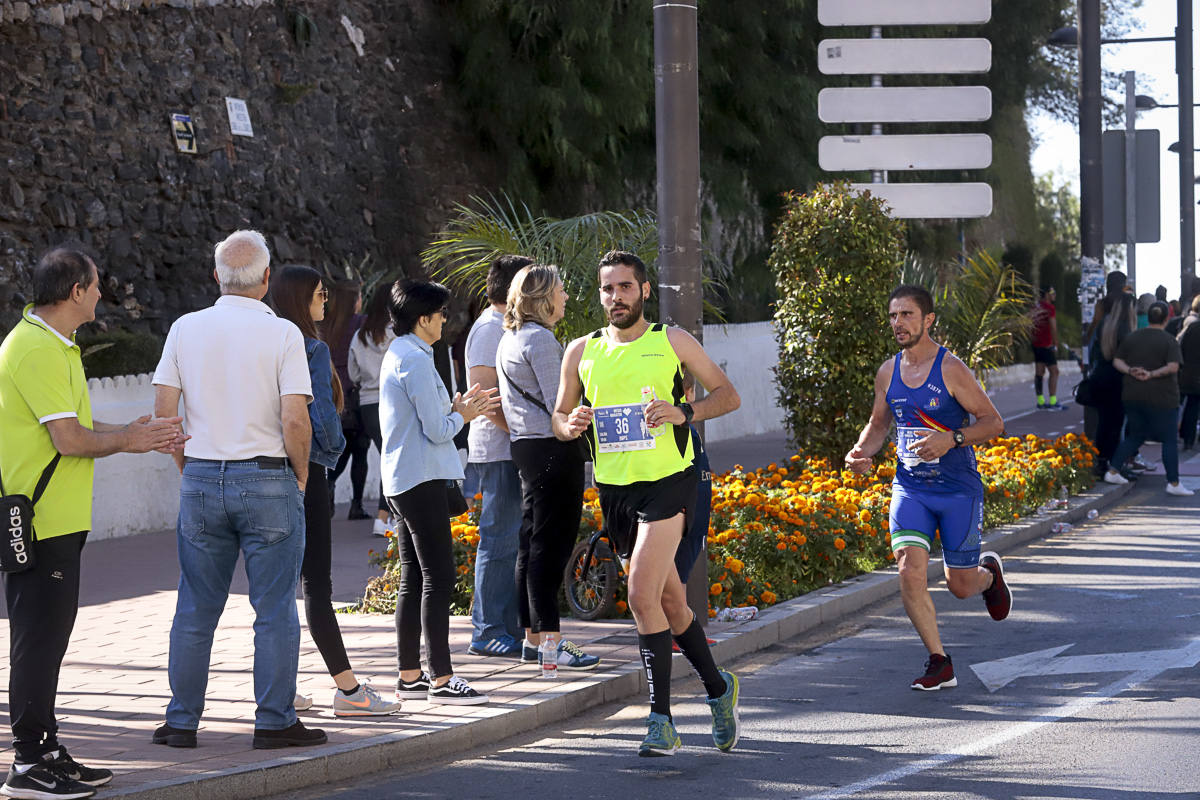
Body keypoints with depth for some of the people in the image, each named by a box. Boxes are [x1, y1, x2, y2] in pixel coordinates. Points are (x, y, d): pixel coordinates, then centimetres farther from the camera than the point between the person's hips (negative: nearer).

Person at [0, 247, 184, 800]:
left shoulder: (52, 345, 18)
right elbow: (68, 439, -20)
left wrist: (131, 432, 12)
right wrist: (127, 440, -4)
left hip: (57, 520, 11)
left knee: (47, 636, 14)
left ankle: (45, 752, 20)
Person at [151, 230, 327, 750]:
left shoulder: (185, 329, 1)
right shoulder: (282, 334, -9)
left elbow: (163, 411, 0)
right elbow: (295, 420, -14)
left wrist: (188, 467, 13)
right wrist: (299, 473, 3)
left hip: (201, 479, 3)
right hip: (268, 480, -3)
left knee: (195, 609, 10)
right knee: (274, 609, 4)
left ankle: (182, 721, 13)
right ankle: (274, 721, 6)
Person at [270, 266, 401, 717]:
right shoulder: (312, 349, -13)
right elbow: (321, 413, -18)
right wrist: (333, 449, 2)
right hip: (305, 471, -8)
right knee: (316, 581, -7)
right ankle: (347, 689, -4)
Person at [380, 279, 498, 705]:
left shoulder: (396, 356, 16)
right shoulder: (416, 360, -15)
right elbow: (437, 430, -17)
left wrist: (456, 409, 15)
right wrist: (462, 415, 1)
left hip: (401, 482, 10)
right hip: (422, 481, -10)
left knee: (413, 580, 12)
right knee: (439, 578, -9)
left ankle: (409, 676, 15)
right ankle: (441, 678, -10)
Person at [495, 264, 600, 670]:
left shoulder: (510, 339, 18)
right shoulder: (540, 339, -13)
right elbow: (558, 403, -17)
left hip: (525, 447, 10)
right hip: (552, 449, -10)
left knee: (533, 543, 12)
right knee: (550, 545, -9)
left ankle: (533, 638, 16)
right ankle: (550, 640, -10)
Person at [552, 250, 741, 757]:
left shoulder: (671, 342, 0)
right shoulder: (581, 352, 9)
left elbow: (728, 395, 4)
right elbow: (559, 418, 17)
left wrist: (684, 413, -14)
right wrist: (571, 425, -7)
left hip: (667, 482, -5)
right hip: (613, 488, 5)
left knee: (642, 595, -19)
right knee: (670, 602, 13)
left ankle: (661, 722, -14)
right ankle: (718, 688, 33)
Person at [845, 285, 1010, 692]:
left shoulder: (951, 370, -11)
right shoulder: (887, 373, 4)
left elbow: (993, 422, -9)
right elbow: (878, 423, 20)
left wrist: (951, 439, -25)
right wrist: (862, 451, -1)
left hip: (958, 489, -3)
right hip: (910, 487, 4)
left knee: (961, 586, 5)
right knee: (910, 572, -16)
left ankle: (989, 571, 44)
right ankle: (939, 663, -6)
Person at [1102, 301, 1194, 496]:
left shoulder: (1132, 338, 7)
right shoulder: (1169, 341, -9)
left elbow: (1117, 361, 7)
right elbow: (1173, 366, -20)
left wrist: (1130, 371, -8)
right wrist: (1152, 375, -17)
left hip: (1133, 397, 5)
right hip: (1161, 399, -5)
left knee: (1135, 436, 19)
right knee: (1170, 440, 2)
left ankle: (1113, 471, 16)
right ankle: (1173, 483, 0)